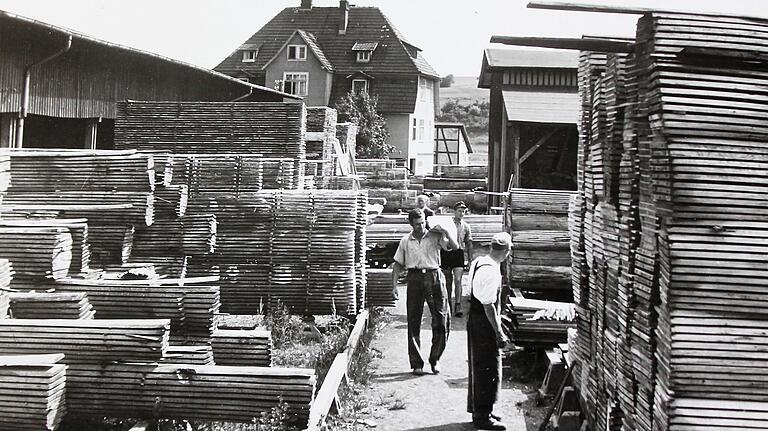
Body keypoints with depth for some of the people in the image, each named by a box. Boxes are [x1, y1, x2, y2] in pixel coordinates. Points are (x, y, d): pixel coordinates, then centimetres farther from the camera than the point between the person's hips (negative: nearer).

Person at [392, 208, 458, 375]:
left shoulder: (435, 236, 5)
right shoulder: (405, 241, 10)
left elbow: (454, 247, -3)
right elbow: (398, 264, 14)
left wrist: (445, 233, -16)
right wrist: (394, 284, 6)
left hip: (434, 277, -1)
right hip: (415, 278, 1)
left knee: (442, 319, -3)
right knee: (414, 322, 1)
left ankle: (435, 358, 13)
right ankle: (416, 363, 8)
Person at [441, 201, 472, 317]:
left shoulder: (465, 226, 8)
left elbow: (469, 243, 14)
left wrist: (470, 258, 11)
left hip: (459, 253, 0)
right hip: (446, 252, 0)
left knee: (458, 280, -10)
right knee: (448, 280, 10)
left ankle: (458, 306, -11)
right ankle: (448, 302, 26)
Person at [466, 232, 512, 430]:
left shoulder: (479, 262, 7)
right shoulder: (490, 271, -23)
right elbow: (488, 305, -23)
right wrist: (499, 333, -19)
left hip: (475, 322, 10)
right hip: (484, 326, -10)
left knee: (479, 368, 19)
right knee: (489, 371, -1)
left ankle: (478, 410, 31)